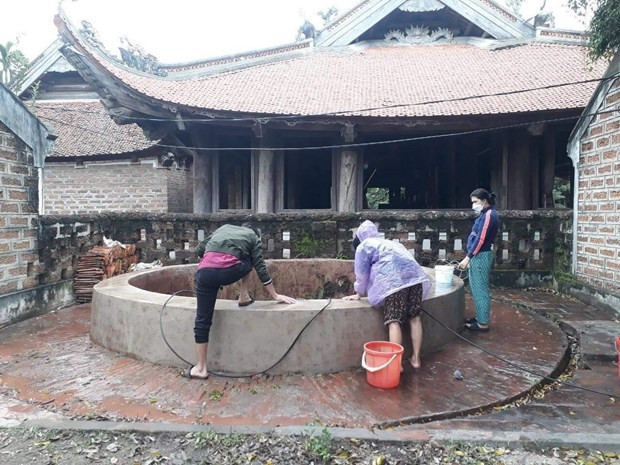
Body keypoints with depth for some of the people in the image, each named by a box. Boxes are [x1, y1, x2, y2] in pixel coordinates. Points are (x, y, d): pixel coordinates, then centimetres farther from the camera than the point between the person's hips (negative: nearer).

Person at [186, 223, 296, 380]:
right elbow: (260, 267, 18)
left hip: (206, 271, 3)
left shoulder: (223, 228, 36)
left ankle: (200, 368, 19)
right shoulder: (253, 236, 26)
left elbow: (199, 250, 27)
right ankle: (243, 297, 29)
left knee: (202, 320, 14)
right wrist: (275, 296, 21)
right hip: (229, 271, -2)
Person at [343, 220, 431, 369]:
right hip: (415, 276, 7)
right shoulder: (390, 243, 37)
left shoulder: (363, 247, 18)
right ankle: (416, 358, 16)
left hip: (394, 280, -6)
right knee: (415, 318, 10)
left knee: (394, 321, -6)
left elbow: (362, 274, 18)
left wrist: (359, 294, 32)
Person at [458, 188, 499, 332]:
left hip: (481, 256, -10)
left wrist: (468, 257, -19)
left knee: (480, 290, -3)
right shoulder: (485, 214, 15)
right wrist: (471, 257, 19)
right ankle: (480, 317, 27)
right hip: (478, 256, 10)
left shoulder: (489, 215, -16)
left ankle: (483, 324, 4)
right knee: (476, 289, 17)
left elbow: (481, 239, -20)